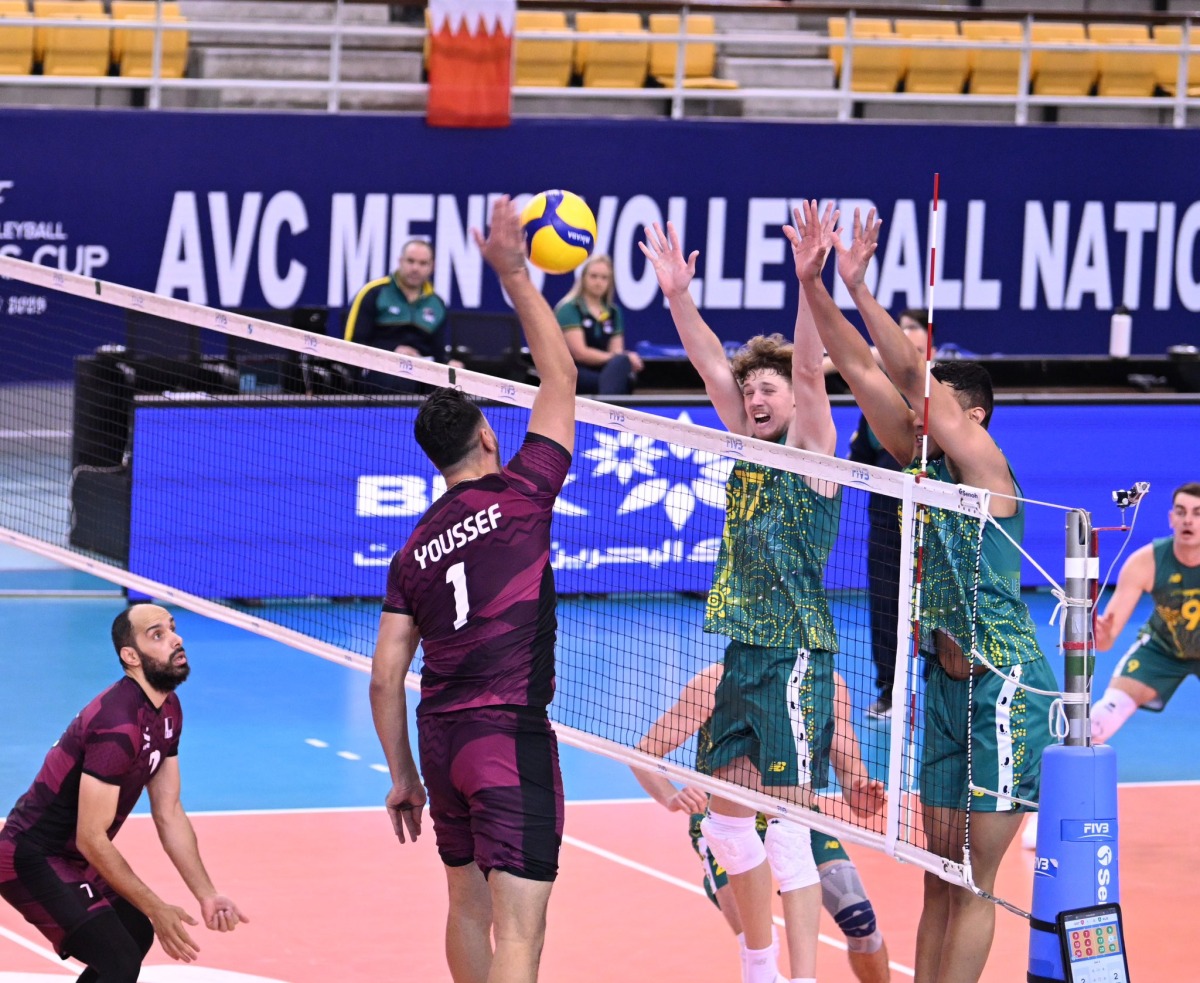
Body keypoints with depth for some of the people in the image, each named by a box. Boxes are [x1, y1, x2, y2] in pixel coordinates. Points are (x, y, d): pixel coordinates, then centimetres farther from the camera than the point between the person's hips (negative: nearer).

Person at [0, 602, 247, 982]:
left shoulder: (167, 710, 3)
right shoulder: (118, 724, -28)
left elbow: (169, 813, 7)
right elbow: (91, 838, -27)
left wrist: (207, 896, -1)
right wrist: (157, 909, -21)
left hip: (71, 857, 11)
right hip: (32, 860, -11)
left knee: (137, 936, 27)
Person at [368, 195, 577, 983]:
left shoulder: (416, 550, 10)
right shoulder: (519, 495, -5)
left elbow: (385, 677, 8)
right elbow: (561, 379, 1)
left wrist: (403, 775, 17)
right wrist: (515, 276, 7)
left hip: (440, 735, 6)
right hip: (511, 734, -6)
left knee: (468, 904, 22)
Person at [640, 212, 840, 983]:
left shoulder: (812, 450, -5)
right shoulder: (749, 450, 13)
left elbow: (811, 372, -19)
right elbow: (714, 366, 12)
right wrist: (678, 293, 4)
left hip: (797, 652, -8)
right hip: (744, 651, 8)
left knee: (788, 821, -10)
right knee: (726, 817, 12)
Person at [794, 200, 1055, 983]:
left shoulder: (981, 463, -11)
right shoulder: (920, 459, 9)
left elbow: (915, 373, -21)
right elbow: (864, 371, 6)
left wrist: (860, 288, -23)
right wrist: (813, 284, -1)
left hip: (1005, 688, -8)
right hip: (950, 684, 8)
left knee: (972, 882, -5)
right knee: (941, 878, 10)